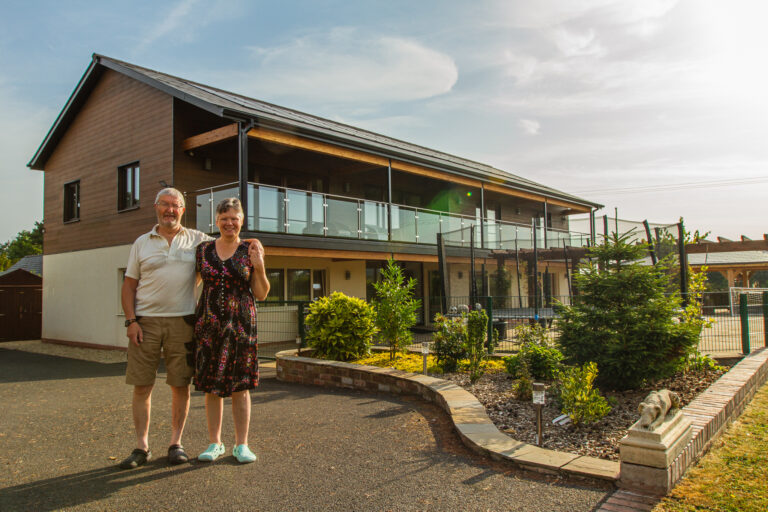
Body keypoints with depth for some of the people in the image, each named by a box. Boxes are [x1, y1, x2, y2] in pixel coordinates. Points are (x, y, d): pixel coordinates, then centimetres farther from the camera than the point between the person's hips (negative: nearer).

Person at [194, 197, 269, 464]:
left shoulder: (250, 251, 2)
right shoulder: (203, 250, 7)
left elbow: (261, 294, 1)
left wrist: (259, 266, -12)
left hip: (241, 324, -2)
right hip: (209, 325, 2)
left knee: (240, 386, 2)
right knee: (211, 386, 6)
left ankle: (242, 444, 13)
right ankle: (215, 443, 20)